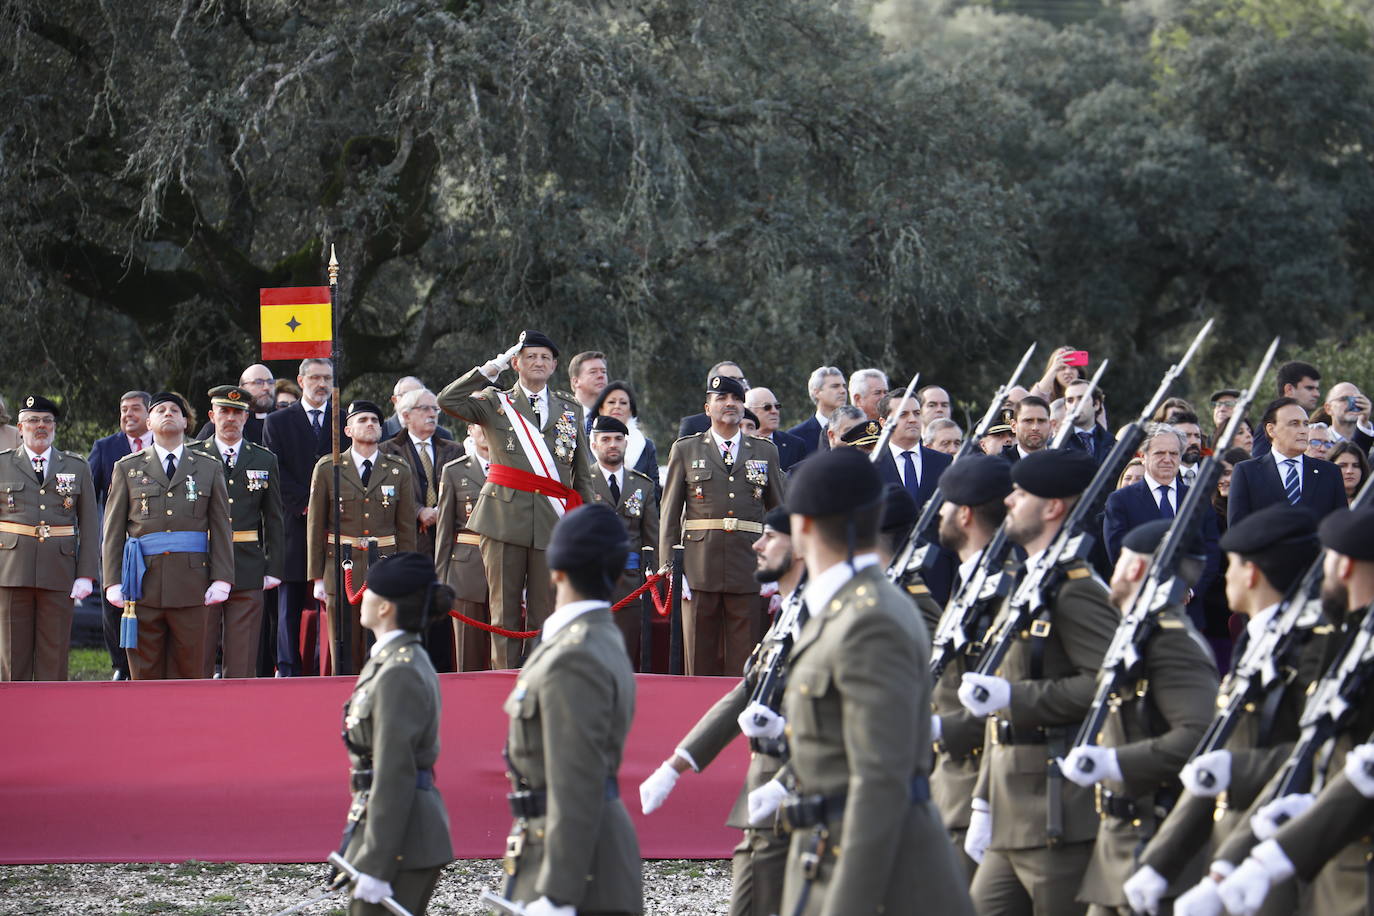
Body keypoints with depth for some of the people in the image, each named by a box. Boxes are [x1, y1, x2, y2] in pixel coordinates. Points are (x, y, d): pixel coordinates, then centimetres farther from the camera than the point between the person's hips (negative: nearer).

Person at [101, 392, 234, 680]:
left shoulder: (209, 469, 12)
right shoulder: (127, 468, 11)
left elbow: (222, 529, 8)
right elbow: (113, 530, 8)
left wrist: (221, 580, -3)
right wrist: (113, 582, -1)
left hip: (191, 586, 0)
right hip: (144, 583, 0)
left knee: (189, 667, -1)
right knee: (145, 671, 1)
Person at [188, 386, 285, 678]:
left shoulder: (265, 461, 11)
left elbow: (274, 520, 11)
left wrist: (273, 570, 4)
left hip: (248, 574, 1)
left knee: (243, 663, 1)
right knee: (199, 658, 1)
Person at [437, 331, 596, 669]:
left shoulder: (570, 408, 17)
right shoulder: (495, 403, 10)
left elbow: (583, 472, 18)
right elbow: (448, 401, -8)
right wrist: (492, 368, -5)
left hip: (554, 523, 2)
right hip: (505, 517, -2)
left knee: (547, 612, 0)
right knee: (504, 609, -1)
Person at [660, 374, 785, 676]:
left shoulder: (766, 452, 14)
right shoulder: (686, 450, 11)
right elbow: (670, 512, 9)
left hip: (749, 568, 1)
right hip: (700, 568, -1)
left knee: (744, 660, -1)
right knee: (700, 659, 0)